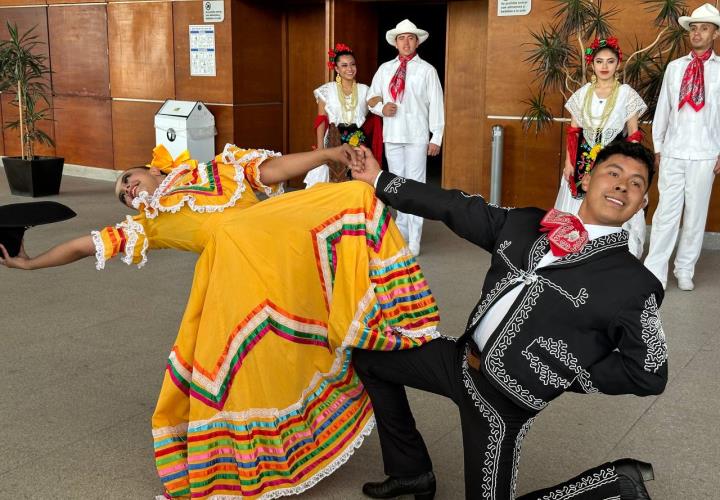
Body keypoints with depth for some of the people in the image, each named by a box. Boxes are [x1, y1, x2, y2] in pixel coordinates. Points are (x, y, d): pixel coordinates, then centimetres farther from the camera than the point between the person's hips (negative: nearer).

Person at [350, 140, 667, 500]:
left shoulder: (635, 283, -11)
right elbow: (455, 208, 8)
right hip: (462, 357, 7)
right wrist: (379, 180, 10)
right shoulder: (527, 223, 3)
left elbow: (649, 375, -7)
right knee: (368, 357, 17)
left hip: (503, 396, -6)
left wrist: (564, 376, -8)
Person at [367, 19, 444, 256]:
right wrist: (381, 108, -7)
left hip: (417, 136, -4)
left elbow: (436, 105, -2)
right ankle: (401, 232, 25)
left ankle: (414, 241, 1)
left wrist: (436, 137, -7)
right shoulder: (385, 69, 11)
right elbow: (372, 99, 16)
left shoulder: (427, 70, -1)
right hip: (392, 135, 4)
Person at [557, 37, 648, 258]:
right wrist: (569, 162, 1)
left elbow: (633, 135, 0)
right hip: (583, 160, 2)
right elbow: (573, 131, 7)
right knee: (580, 211, 5)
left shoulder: (627, 93, -1)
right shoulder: (582, 93, 5)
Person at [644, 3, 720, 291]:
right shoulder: (675, 67, 7)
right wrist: (657, 146, 8)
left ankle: (685, 270, 19)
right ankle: (654, 272, 3)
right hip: (672, 151, 1)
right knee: (666, 211, -1)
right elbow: (663, 108, 9)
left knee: (696, 213, 7)